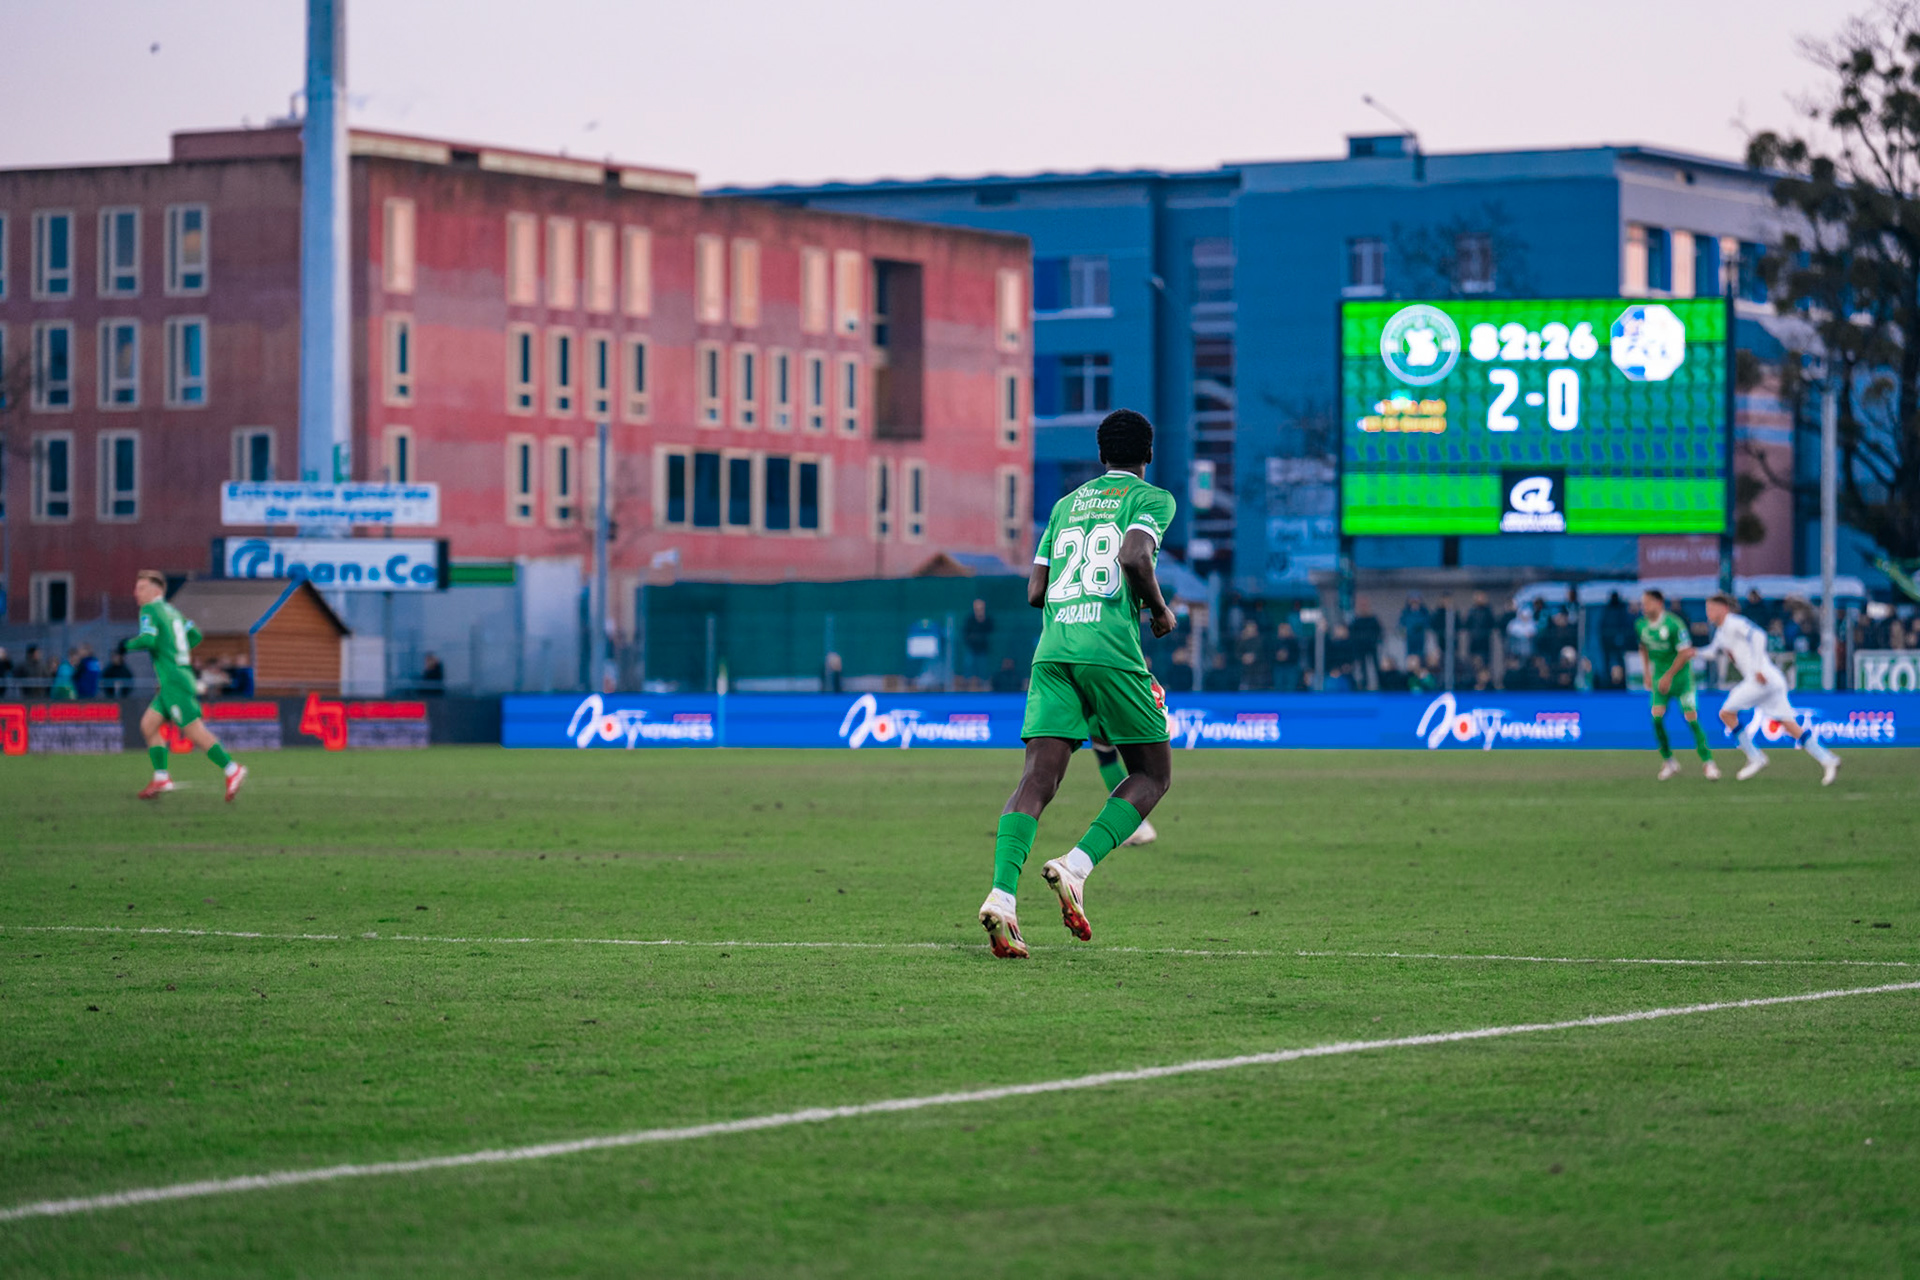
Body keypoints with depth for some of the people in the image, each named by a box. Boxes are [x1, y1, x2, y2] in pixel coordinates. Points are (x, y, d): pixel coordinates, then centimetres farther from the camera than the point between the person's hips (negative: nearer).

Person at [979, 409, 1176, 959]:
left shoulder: (1066, 505, 24)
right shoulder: (1152, 499, 8)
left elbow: (1035, 591, 21)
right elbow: (1134, 555, -12)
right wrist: (1160, 609, 3)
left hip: (1051, 652, 5)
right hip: (1111, 649, -5)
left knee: (1039, 776, -5)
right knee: (1153, 774, 9)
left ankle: (1001, 894, -26)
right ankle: (1076, 866, -13)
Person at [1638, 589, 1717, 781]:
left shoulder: (1673, 624, -17)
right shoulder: (1641, 626, 1)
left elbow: (1685, 653, -16)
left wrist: (1669, 676, -17)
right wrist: (1647, 674, 14)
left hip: (1680, 675, -5)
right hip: (1659, 677, 5)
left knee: (1691, 718, -7)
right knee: (1657, 718, -10)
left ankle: (1707, 761, 3)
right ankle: (1668, 762, 6)